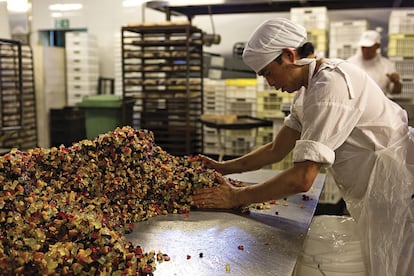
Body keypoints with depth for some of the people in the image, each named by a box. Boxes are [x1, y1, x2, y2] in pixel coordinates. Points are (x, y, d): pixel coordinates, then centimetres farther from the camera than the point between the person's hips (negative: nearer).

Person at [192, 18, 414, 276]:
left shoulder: (330, 85, -25)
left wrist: (236, 197, -20)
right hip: (378, 197, 9)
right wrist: (224, 167, 3)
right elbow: (277, 150, 10)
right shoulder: (310, 86, 6)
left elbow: (303, 178, -29)